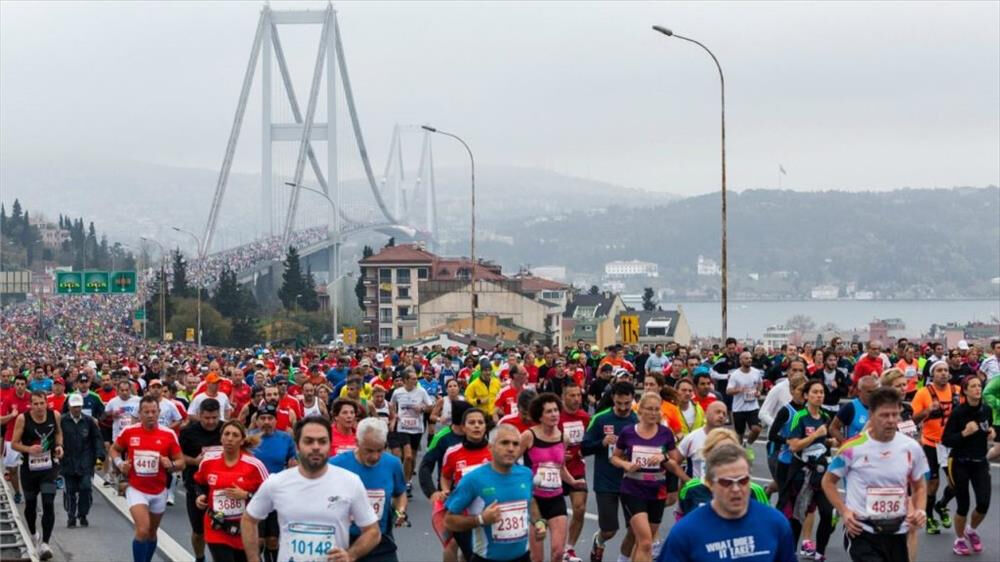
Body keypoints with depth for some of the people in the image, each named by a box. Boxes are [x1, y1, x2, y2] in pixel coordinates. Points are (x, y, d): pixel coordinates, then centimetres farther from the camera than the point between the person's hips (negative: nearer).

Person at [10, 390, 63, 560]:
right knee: (30, 504, 16)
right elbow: (14, 443, -9)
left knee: (48, 504, -13)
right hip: (29, 468, 0)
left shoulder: (54, 416, -7)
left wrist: (59, 446, -3)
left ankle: (44, 543, -13)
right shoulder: (23, 419, -14)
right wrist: (29, 449, -26)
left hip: (49, 467, 0)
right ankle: (33, 534, 43)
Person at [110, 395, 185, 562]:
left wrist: (171, 464, -22)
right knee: (142, 530, -18)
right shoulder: (129, 432, -7)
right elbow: (114, 449, 11)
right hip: (136, 490, -2)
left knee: (152, 533, 16)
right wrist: (120, 464, -8)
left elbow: (181, 462, -1)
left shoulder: (169, 435, -7)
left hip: (159, 492, 2)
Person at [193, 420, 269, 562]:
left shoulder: (254, 465, -14)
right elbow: (200, 484, 18)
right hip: (217, 531, 1)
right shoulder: (208, 462, -3)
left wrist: (246, 495, -22)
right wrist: (199, 497, -2)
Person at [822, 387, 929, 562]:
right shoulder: (853, 448, -10)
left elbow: (919, 486, 16)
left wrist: (920, 510, -4)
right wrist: (844, 511, -11)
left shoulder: (912, 448, 1)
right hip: (862, 531, -5)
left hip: (897, 531, 5)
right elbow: (828, 482, 3)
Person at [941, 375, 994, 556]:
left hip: (980, 462, 4)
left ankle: (971, 531, 25)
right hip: (960, 463, -4)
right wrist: (964, 433, -26)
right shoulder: (958, 412, -15)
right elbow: (945, 440, -14)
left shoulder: (986, 410, -1)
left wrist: (991, 433, -4)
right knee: (963, 505, 1)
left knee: (983, 503, -6)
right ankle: (959, 539, 26)